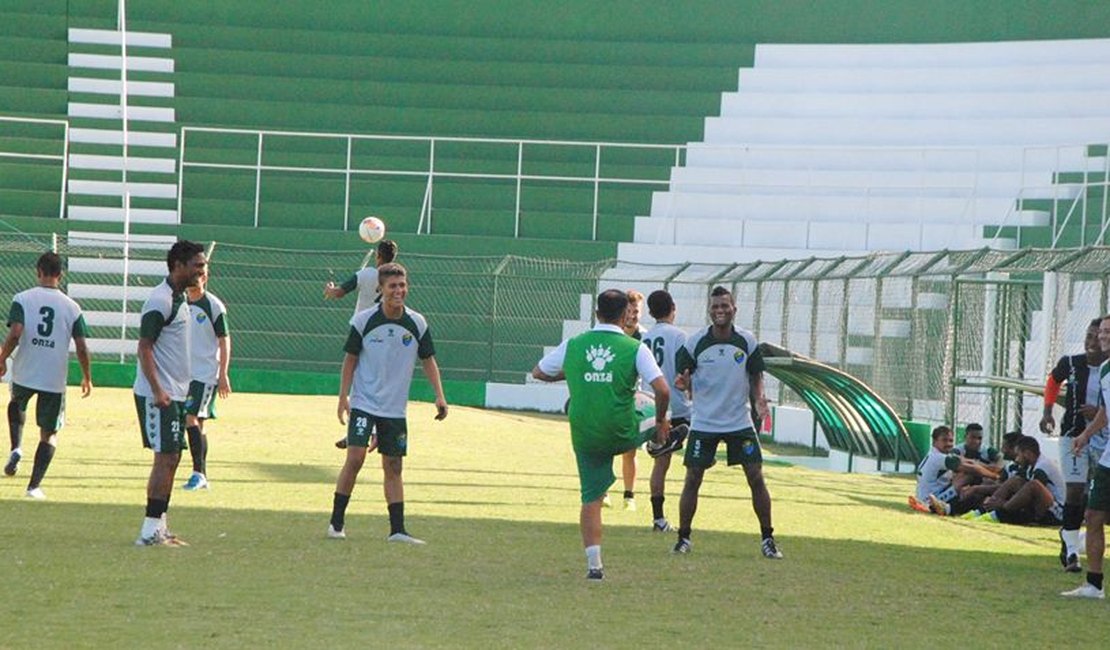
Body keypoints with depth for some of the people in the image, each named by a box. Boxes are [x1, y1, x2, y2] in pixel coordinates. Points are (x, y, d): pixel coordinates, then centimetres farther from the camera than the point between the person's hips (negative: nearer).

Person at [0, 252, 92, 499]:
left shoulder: (22, 299, -5)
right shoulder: (72, 307, 0)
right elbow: (82, 348, -1)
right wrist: (87, 377, 12)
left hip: (24, 373, 0)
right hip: (55, 379, 0)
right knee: (49, 434, 12)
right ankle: (34, 485, 3)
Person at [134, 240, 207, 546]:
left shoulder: (180, 299, 15)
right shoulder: (160, 301, -15)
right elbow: (144, 346, -19)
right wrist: (157, 390, -25)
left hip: (175, 394, 10)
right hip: (159, 394, -10)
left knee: (171, 458, 11)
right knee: (166, 457, -10)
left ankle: (158, 526, 15)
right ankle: (151, 530, -9)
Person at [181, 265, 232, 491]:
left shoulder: (214, 306, -7)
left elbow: (224, 341, -6)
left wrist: (223, 375, -10)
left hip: (206, 373, -6)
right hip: (184, 374, 6)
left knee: (191, 419, -15)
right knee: (196, 422, 9)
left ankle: (198, 473, -10)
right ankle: (201, 476, 14)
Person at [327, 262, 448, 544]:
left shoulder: (417, 324, -2)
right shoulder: (363, 320, -9)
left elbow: (428, 360, 8)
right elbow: (350, 360, -1)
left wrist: (439, 395, -1)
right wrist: (343, 397, -6)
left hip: (395, 409, 3)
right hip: (363, 404, -3)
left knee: (394, 467, 5)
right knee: (355, 458, -14)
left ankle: (397, 530, 9)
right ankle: (336, 522, -4)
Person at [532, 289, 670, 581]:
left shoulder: (572, 346, -1)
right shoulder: (634, 349, -9)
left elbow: (538, 372, 13)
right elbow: (662, 390, -16)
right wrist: (660, 421, 2)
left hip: (585, 436, 2)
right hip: (623, 433, -2)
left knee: (591, 499, 8)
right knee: (654, 428, 31)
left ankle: (594, 564, 4)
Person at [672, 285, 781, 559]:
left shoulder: (747, 341, -3)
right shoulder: (695, 342, -6)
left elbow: (756, 377, 6)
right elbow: (684, 380, 0)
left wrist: (759, 399, -13)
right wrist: (683, 383, -24)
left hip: (740, 422, 1)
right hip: (703, 422, -1)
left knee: (756, 477, -3)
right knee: (692, 479, -2)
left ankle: (767, 539, 8)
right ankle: (684, 538, 10)